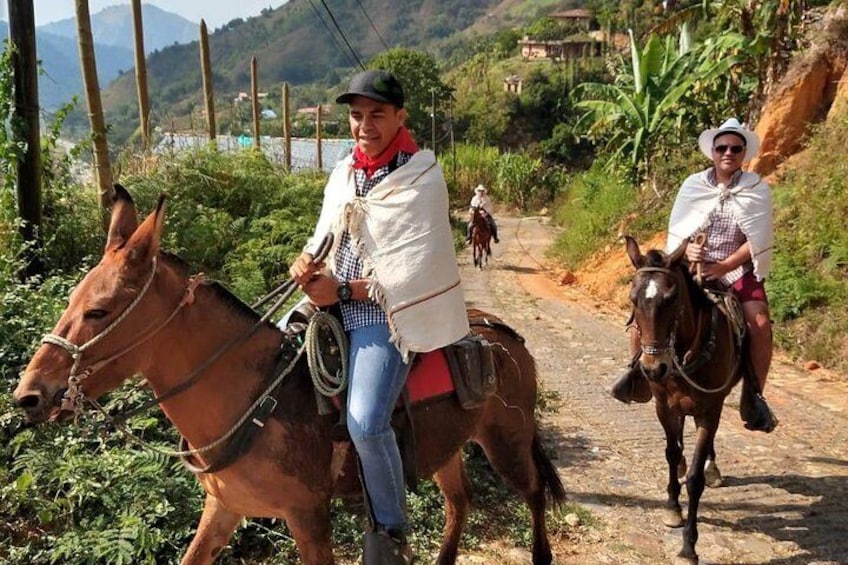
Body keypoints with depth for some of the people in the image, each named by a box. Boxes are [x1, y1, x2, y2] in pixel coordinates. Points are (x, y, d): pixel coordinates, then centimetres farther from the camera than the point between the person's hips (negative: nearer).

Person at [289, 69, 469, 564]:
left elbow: (414, 267, -15)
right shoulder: (345, 172, 11)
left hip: (384, 312, -8)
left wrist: (345, 290, -18)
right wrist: (308, 260, -5)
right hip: (332, 300, 8)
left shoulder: (422, 177, -10)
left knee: (366, 422, -23)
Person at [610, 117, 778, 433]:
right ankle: (637, 370, 7)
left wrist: (723, 267, -22)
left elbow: (757, 241, -10)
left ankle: (754, 398, -8)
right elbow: (677, 231, 1)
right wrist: (688, 250, -22)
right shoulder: (693, 185, 2)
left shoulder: (757, 190, -3)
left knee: (760, 323, -24)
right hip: (693, 266, 2)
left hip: (738, 269, -1)